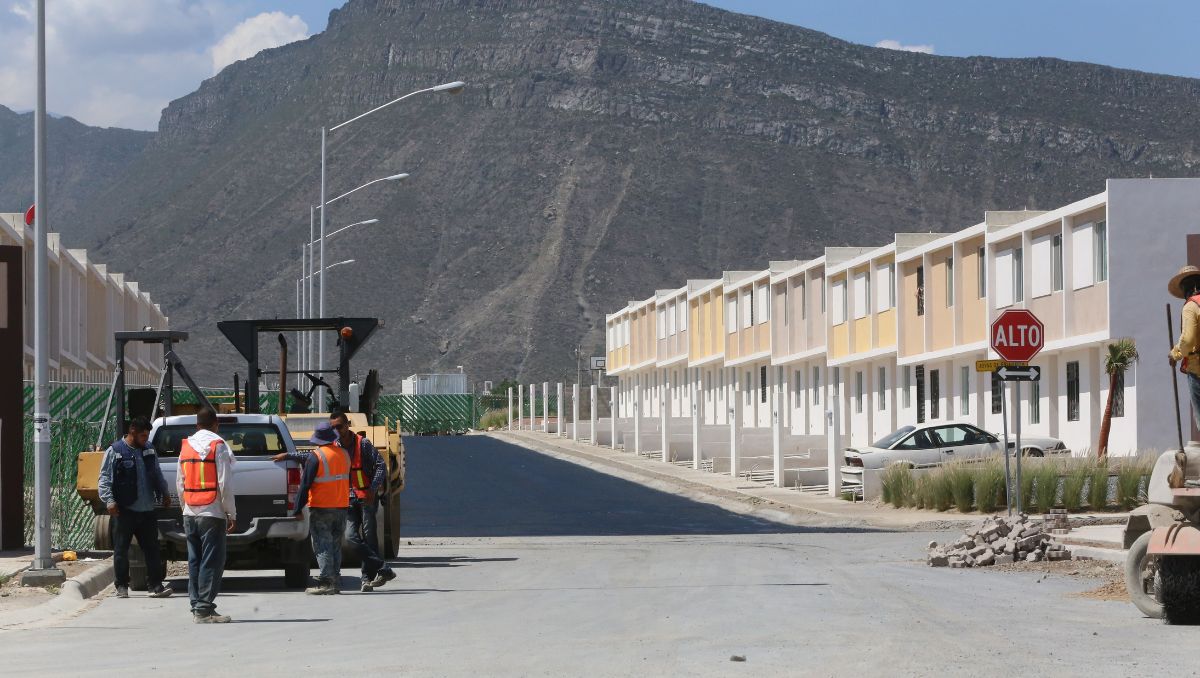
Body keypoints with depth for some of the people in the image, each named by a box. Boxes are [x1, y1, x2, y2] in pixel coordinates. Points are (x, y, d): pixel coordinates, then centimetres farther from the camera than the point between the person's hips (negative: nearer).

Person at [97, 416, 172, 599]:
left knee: (152, 549, 3)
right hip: (124, 510, -5)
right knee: (121, 550, 2)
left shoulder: (149, 450, 13)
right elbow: (104, 479, -5)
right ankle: (121, 586, 10)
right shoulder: (114, 451, -3)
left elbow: (157, 475, 26)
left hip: (147, 510, 5)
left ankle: (155, 586, 6)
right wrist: (109, 500, -15)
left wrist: (164, 493, 22)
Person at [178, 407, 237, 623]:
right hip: (212, 512, -6)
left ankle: (196, 606, 12)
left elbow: (180, 484, 15)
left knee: (194, 562, 11)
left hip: (190, 514, 6)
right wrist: (231, 513, -6)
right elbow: (225, 483, -11)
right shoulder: (218, 446, -8)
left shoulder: (186, 446, 12)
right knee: (211, 562, -5)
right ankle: (204, 609, -9)